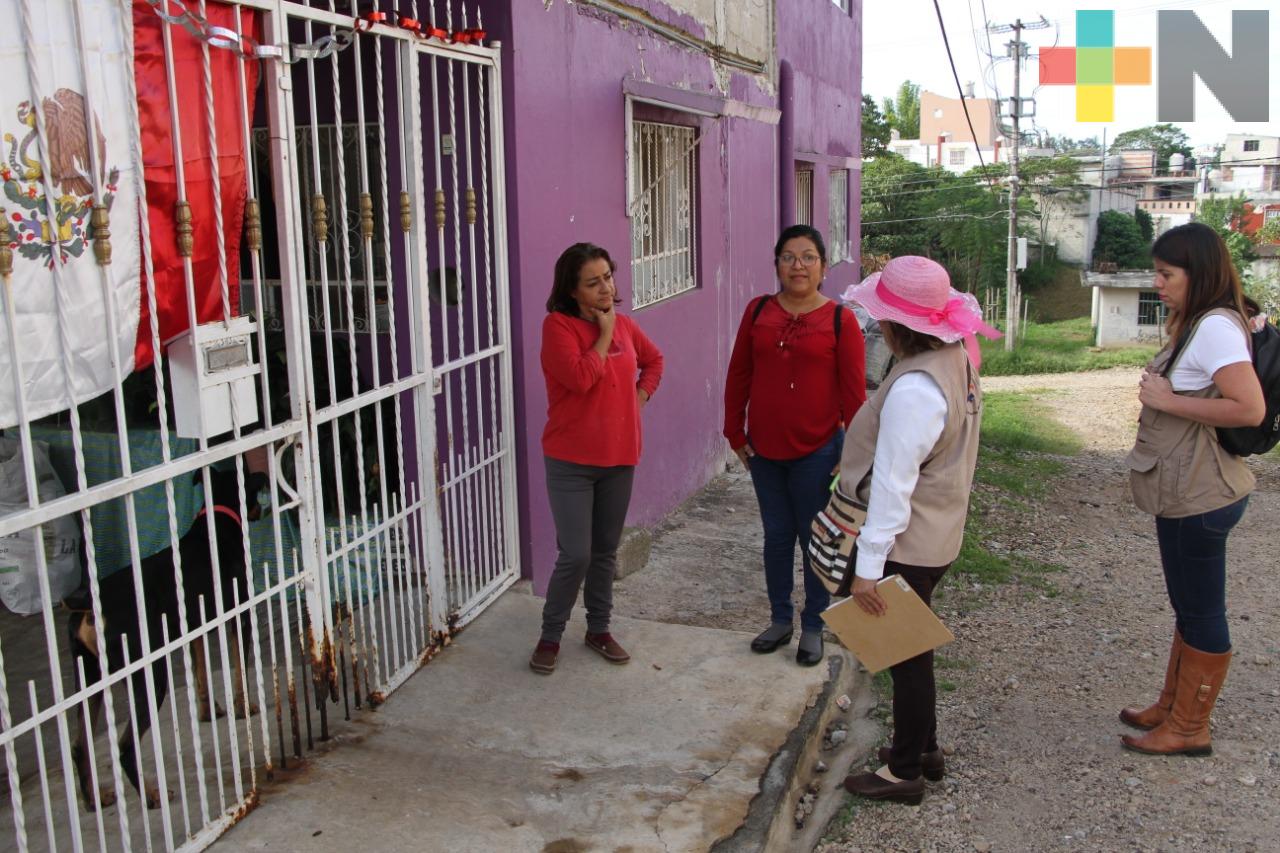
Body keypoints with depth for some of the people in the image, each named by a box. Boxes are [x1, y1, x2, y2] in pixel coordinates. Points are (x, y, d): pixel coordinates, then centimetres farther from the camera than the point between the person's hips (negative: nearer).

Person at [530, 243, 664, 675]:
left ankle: (599, 629, 31)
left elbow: (653, 360, 23)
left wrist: (641, 394, 7)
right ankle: (550, 636, 15)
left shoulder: (624, 324, 6)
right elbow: (579, 377, -26)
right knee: (575, 555, -5)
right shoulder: (558, 325, -12)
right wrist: (604, 334, -15)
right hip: (571, 461, -5)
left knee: (606, 551, 14)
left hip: (619, 457, 5)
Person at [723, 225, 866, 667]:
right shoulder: (758, 311, 1)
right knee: (776, 535, 15)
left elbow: (853, 393, -6)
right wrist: (735, 434, 5)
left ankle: (813, 627, 25)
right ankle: (780, 620, 30)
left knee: (815, 539, 9)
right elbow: (738, 375, 6)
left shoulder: (840, 320, -7)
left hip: (817, 451, -3)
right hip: (764, 450, 3)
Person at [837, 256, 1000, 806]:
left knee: (905, 653, 6)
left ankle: (905, 772, 22)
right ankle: (924, 746, 39)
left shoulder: (914, 388, -28)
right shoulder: (957, 362, 1)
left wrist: (868, 566, -22)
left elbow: (893, 485, -27)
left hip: (907, 544, -9)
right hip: (937, 535, 9)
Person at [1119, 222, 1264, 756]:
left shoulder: (1216, 327, -20)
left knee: (1201, 612, 3)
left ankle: (1189, 730, 16)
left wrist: (1168, 401, -22)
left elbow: (1250, 409, -29)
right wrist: (1161, 392, 3)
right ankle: (1172, 707, 34)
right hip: (1187, 491, 11)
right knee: (1188, 606, 20)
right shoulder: (1197, 325, 12)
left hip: (1200, 497, -11)